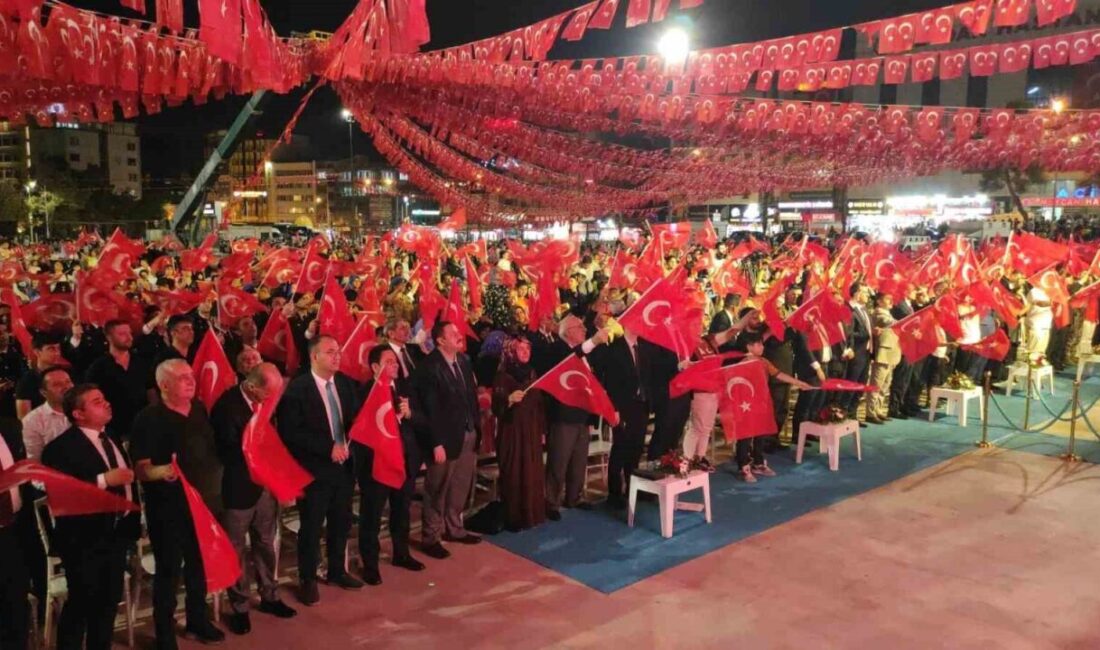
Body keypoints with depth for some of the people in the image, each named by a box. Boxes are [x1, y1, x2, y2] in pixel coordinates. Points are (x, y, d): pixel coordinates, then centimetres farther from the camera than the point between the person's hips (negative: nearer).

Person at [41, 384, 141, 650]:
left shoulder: (111, 439, 11)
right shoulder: (61, 447, -14)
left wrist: (133, 521, 6)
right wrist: (104, 480, -27)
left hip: (116, 533, 7)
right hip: (84, 539, -7)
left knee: (109, 601, 18)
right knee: (80, 604, 6)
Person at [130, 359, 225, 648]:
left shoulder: (200, 409, 2)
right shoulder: (148, 418, -15)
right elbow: (140, 468, -20)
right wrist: (162, 471, -38)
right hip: (166, 505, -6)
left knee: (199, 563, 19)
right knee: (169, 569, 5)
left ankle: (197, 620, 37)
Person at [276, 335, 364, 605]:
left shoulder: (345, 382, 4)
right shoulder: (297, 388, -14)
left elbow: (355, 417, 9)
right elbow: (292, 433, -18)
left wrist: (348, 443, -12)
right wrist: (329, 447, -21)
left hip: (344, 465, 6)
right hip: (315, 470, -5)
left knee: (341, 522, 17)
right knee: (312, 527, 8)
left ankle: (337, 571, 36)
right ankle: (307, 580, 25)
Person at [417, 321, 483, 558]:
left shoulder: (463, 360, 6)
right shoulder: (430, 367, -15)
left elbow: (471, 395, 10)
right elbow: (431, 409, -17)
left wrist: (477, 427, 5)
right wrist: (436, 443, -18)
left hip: (469, 434, 7)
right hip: (446, 437, -7)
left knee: (460, 487, 17)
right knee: (437, 490, 7)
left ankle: (454, 528, 33)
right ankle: (430, 538, 20)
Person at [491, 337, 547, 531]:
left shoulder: (531, 373, 10)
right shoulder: (503, 376, -8)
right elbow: (496, 407, -14)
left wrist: (542, 429, 14)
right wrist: (509, 399, -33)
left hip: (532, 432, 6)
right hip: (512, 432, -6)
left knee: (533, 473, 8)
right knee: (514, 475, -4)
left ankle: (533, 513, 18)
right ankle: (514, 517, 3)